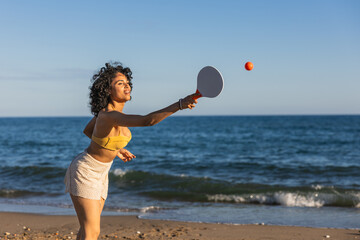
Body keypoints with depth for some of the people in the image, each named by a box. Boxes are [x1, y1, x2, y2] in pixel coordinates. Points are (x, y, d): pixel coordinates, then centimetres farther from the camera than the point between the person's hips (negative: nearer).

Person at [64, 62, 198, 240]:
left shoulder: (108, 110, -3)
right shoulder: (109, 115, -32)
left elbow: (87, 130, 15)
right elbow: (146, 120, -48)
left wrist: (115, 149, 12)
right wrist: (179, 105, -54)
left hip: (100, 173, 9)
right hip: (84, 172, -9)